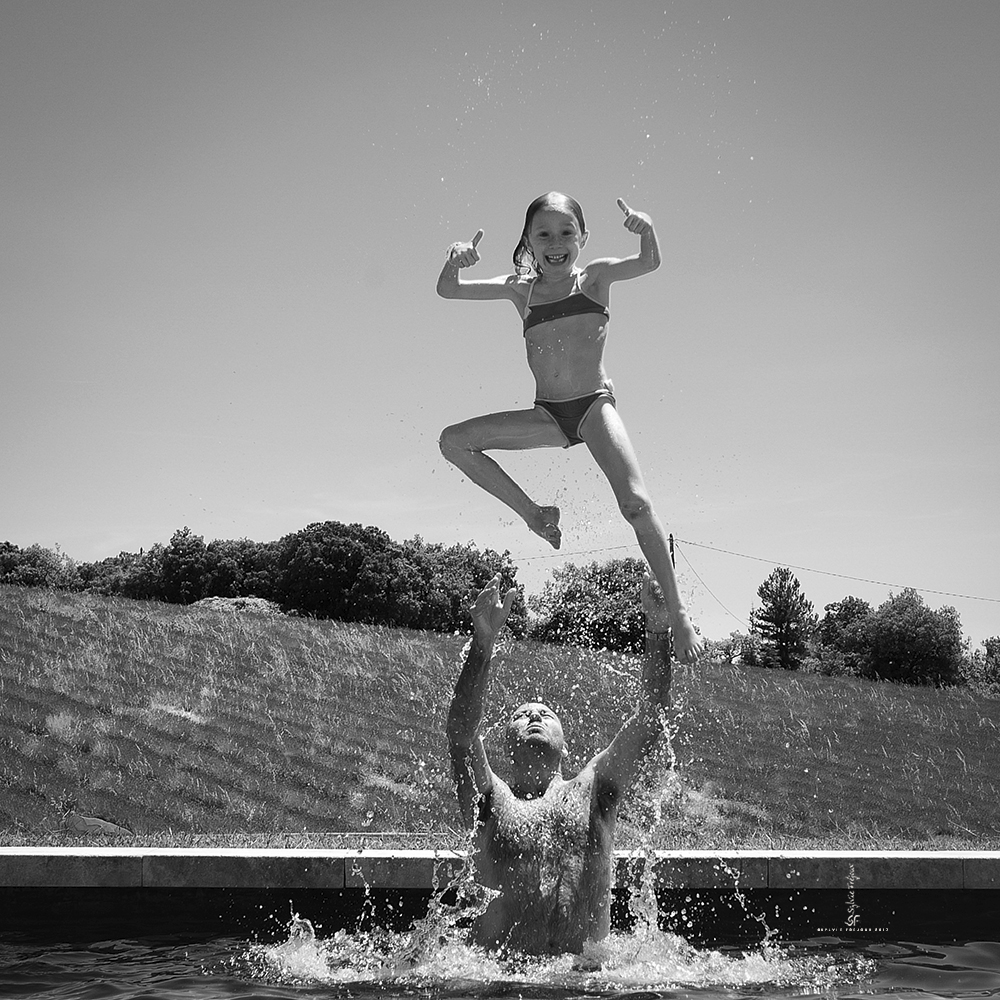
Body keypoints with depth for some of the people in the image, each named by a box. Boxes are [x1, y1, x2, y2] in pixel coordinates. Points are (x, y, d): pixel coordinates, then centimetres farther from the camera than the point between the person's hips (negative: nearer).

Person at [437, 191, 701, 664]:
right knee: (453, 441, -9)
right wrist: (454, 262, -22)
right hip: (546, 414, 4)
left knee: (636, 504, -21)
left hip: (594, 406, -4)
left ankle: (677, 613, -13)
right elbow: (448, 290, 1)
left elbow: (649, 263, -17)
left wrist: (646, 231, -39)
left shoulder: (594, 276, 1)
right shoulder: (520, 289, 7)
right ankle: (535, 514, 1)